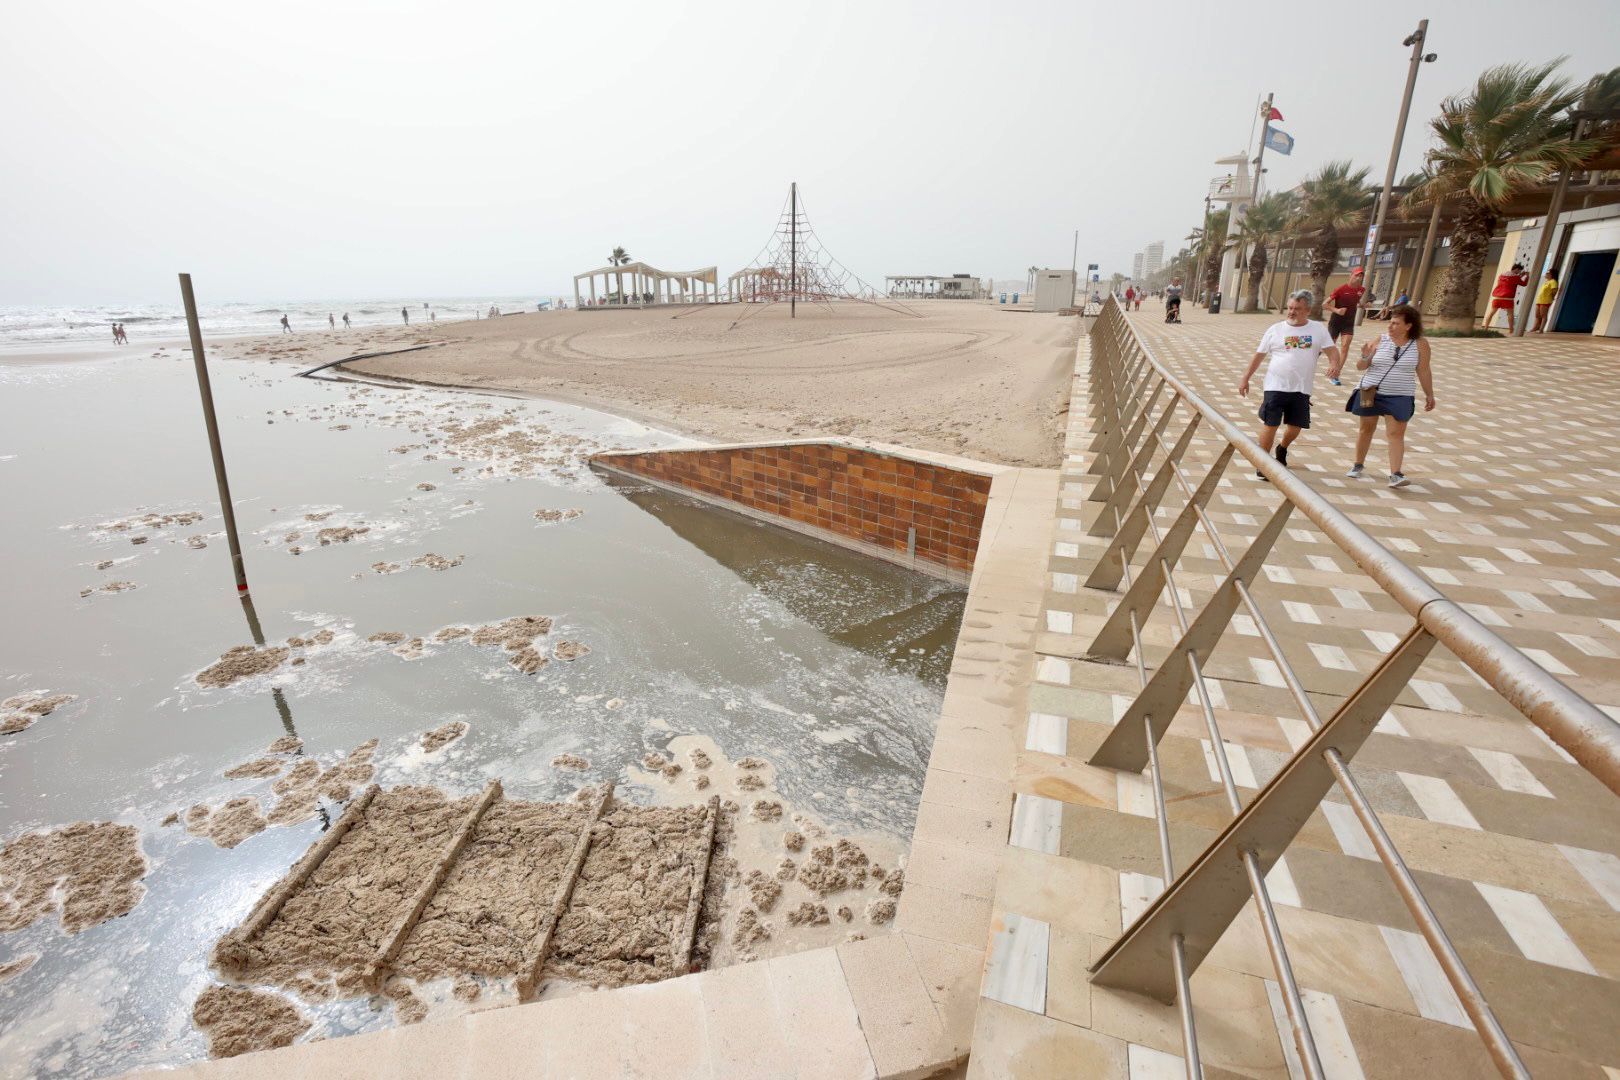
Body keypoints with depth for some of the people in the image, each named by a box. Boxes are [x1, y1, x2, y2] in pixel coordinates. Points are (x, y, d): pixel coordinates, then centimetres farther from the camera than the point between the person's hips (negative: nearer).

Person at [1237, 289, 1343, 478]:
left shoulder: (1319, 329, 3)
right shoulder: (1276, 329, 0)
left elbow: (1332, 350, -3)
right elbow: (1259, 355, 6)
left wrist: (1335, 364, -25)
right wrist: (1245, 379, 5)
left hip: (1301, 390, 2)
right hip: (1275, 387, -2)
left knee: (1295, 427, 10)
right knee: (1270, 424, -4)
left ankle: (1282, 449, 41)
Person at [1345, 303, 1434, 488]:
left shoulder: (1420, 345, -1)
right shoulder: (1380, 341, -3)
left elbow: (1423, 372, 6)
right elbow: (1360, 367, 0)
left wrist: (1429, 395, 8)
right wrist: (1366, 356, -21)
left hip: (1399, 397, -1)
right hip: (1370, 393, 1)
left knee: (1396, 433, -7)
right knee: (1366, 429, 12)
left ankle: (1395, 474, -10)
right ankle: (1358, 465, 28)